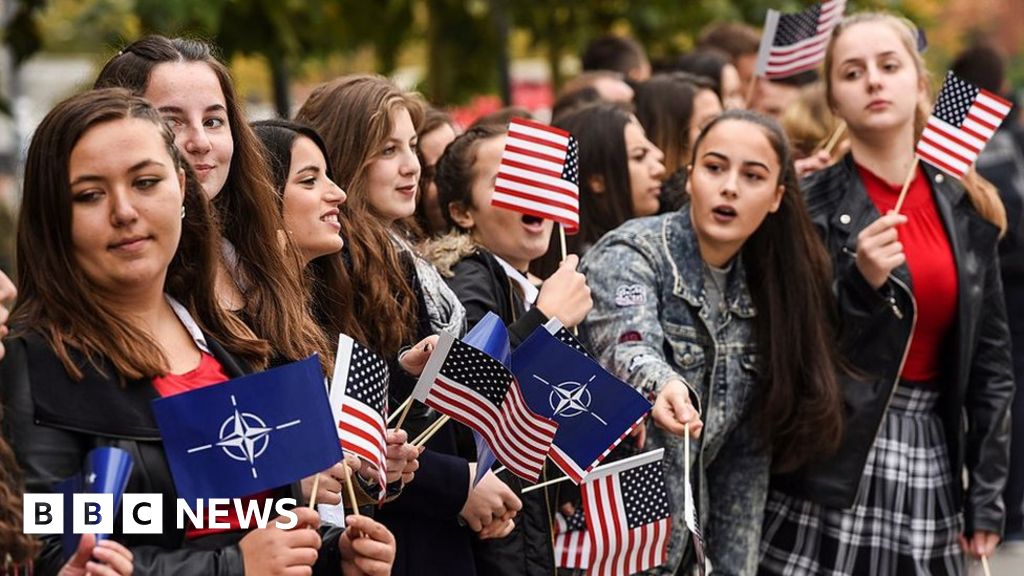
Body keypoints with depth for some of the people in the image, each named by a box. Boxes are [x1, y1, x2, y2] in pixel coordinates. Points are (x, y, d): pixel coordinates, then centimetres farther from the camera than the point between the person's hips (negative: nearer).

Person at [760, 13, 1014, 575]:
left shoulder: (965, 209, 6)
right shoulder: (807, 207, -7)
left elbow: (989, 356, 10)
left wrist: (987, 491, 7)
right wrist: (861, 283, -22)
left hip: (929, 451, 4)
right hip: (830, 460, -4)